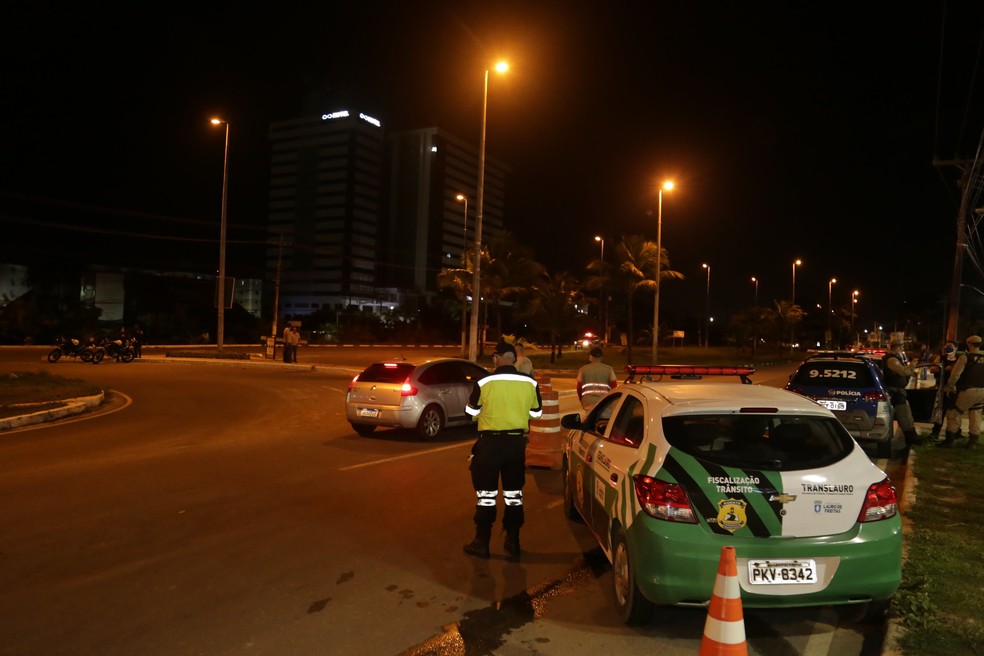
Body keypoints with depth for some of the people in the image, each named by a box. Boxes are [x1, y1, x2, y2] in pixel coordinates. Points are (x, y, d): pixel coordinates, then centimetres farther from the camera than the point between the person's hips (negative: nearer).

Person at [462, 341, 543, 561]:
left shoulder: (484, 383, -14)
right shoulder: (530, 383, -6)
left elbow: (471, 412, -1)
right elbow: (536, 413, 7)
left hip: (490, 442, -3)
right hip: (517, 442, 3)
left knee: (486, 493, 10)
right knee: (514, 493, 15)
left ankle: (482, 543, 18)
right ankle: (512, 543, 21)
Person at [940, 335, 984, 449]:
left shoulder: (965, 357, -5)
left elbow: (955, 374, -8)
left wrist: (949, 387, 3)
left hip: (969, 390, -5)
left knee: (954, 412, 8)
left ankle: (949, 440, 6)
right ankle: (973, 441, 21)